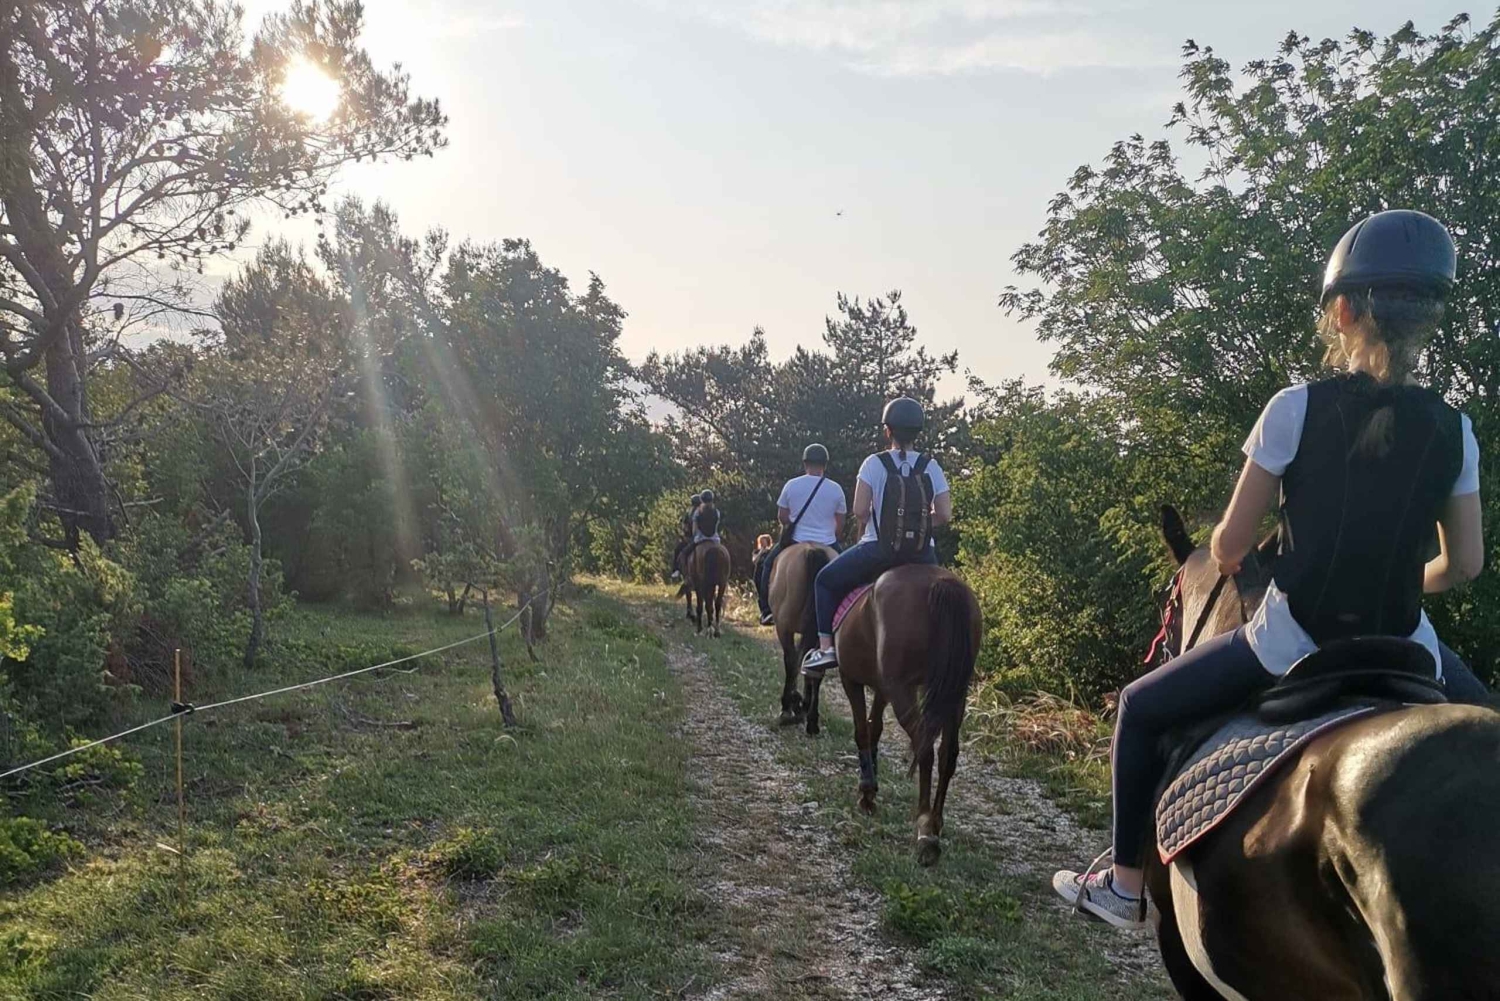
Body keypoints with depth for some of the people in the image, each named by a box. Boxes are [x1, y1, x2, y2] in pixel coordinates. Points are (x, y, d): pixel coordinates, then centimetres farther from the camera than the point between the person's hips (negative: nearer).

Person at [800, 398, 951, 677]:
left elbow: (860, 511, -12)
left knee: (826, 580, 19)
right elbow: (945, 515, 0)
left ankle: (826, 647, 8)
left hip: (878, 549, -3)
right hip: (922, 555, 3)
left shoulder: (874, 463, -6)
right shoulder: (931, 467, 2)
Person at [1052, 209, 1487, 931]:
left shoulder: (1296, 409, -9)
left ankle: (1125, 885, 23)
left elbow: (1231, 544, -5)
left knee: (1142, 709, 18)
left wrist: (1226, 560, 19)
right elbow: (1465, 563, 9)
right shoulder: (1454, 431, 2)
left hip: (1293, 645, -3)